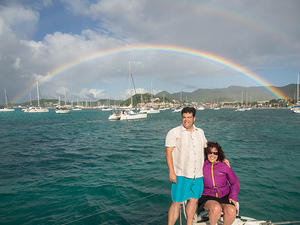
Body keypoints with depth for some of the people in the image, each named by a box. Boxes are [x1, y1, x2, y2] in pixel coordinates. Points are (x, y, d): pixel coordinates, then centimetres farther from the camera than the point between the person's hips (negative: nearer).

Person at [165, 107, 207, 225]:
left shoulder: (200, 132, 11)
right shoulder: (174, 133, -5)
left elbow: (205, 149, 23)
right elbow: (168, 152, -9)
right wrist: (171, 172, -15)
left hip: (198, 175, 5)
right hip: (181, 175, -5)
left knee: (194, 200, 14)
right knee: (176, 202, 0)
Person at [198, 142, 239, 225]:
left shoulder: (224, 166, 7)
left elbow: (235, 182, 12)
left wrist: (233, 196, -1)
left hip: (224, 196, 2)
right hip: (207, 196, -2)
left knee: (231, 211, -27)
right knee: (216, 208, -32)